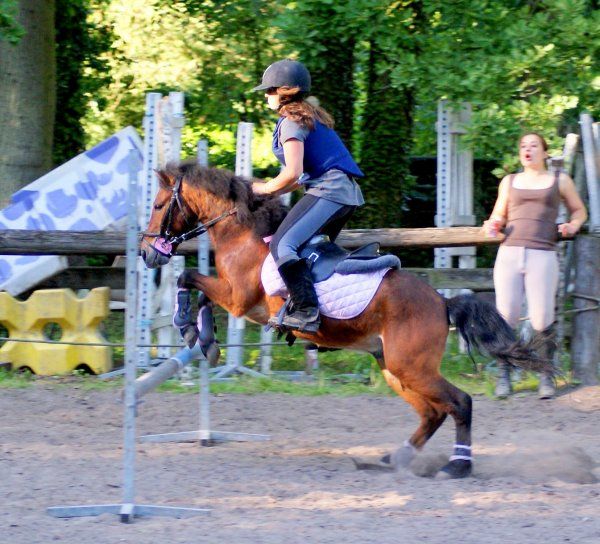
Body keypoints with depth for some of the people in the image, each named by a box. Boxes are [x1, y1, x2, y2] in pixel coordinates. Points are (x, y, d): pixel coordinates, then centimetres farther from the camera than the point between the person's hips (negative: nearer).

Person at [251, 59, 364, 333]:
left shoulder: (291, 122, -8)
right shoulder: (311, 116, 22)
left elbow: (293, 173, -17)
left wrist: (264, 188, -1)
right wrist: (275, 190, 19)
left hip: (328, 191, -11)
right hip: (347, 191, 11)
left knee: (283, 245, -22)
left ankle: (305, 310, -32)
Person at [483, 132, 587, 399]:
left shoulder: (559, 180, 14)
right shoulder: (509, 182, 19)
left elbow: (579, 210, 23)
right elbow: (499, 215, 26)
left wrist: (573, 225, 1)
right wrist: (492, 224, 3)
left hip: (543, 256, -2)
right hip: (509, 254, 2)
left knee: (542, 321, -11)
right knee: (506, 318, -8)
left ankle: (546, 377, 5)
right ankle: (503, 376, 5)